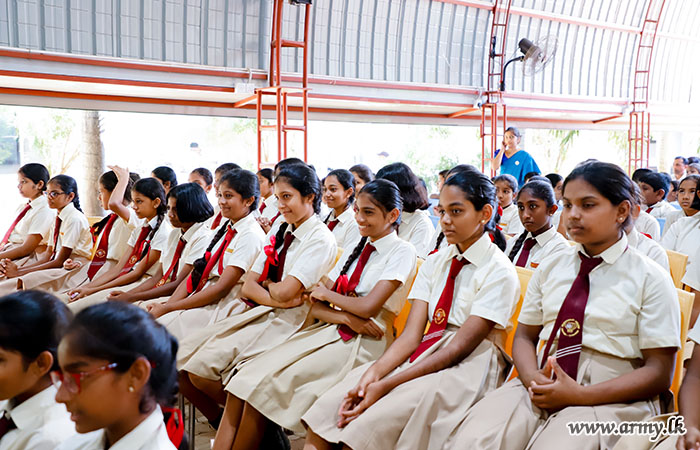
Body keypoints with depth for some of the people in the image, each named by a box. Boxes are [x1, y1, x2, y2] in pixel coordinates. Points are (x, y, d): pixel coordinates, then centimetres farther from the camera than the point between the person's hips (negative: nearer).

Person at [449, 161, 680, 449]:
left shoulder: (651, 279, 2)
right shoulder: (550, 269, 15)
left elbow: (659, 372, -2)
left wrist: (580, 395, -15)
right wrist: (533, 379, -9)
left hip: (609, 396, -3)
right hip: (539, 386, 3)